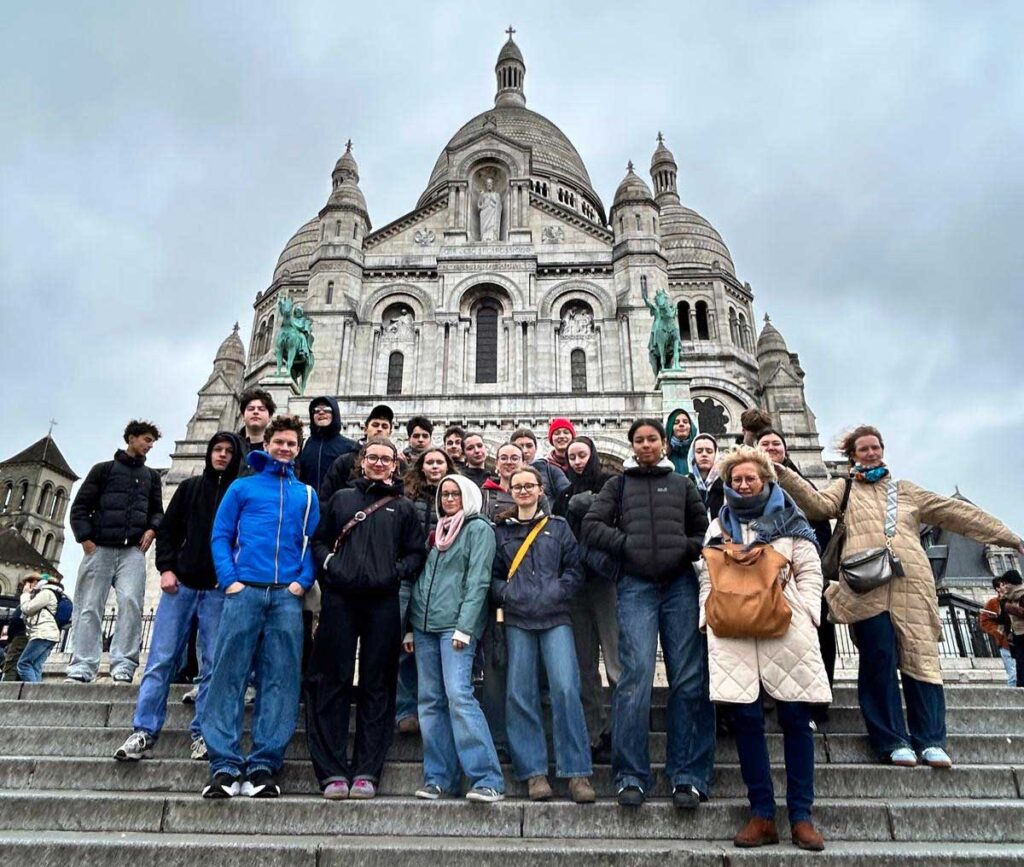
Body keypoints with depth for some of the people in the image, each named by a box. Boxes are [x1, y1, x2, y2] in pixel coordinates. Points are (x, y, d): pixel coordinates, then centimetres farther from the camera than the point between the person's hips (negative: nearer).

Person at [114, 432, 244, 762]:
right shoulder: (190, 487, 14)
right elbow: (167, 530, 13)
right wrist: (166, 568, 0)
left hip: (220, 590, -2)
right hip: (180, 584, 2)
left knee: (213, 664, 0)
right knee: (161, 659, 1)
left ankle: (202, 733, 7)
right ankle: (144, 731, 7)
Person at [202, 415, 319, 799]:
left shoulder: (307, 494, 18)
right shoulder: (242, 487, 14)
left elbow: (312, 543, 11)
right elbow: (220, 535, 7)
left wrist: (303, 581, -5)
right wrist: (229, 579, -7)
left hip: (287, 595, 1)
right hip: (245, 591, -1)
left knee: (281, 679, -1)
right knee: (229, 674, -5)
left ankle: (264, 765, 3)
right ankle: (224, 765, 0)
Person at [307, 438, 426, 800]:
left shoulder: (404, 507, 14)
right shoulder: (341, 498, 16)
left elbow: (416, 552, 11)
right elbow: (319, 540, 16)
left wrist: (397, 572, -5)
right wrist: (328, 562, -2)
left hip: (383, 604, 0)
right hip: (340, 600, 0)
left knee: (376, 686, 2)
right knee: (333, 683, 0)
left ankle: (366, 772, 10)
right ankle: (333, 772, 7)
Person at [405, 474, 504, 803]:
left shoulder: (479, 528, 0)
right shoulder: (437, 531, 21)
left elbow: (478, 581, -9)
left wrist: (465, 627, -17)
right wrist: (410, 626, 14)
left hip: (456, 625, -7)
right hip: (425, 626, 7)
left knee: (458, 695, -16)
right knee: (430, 701, 5)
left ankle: (488, 779, -12)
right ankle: (438, 778, 12)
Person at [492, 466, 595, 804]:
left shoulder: (558, 527, 12)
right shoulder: (500, 531, 14)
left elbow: (574, 570, 7)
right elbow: (492, 575, 11)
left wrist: (555, 594, -8)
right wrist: (508, 595, -7)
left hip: (555, 617, -1)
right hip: (517, 621, 1)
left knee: (565, 689, -12)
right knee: (520, 693, -2)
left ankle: (577, 773, -4)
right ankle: (534, 772, 7)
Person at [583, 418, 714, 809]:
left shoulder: (682, 484, 18)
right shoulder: (618, 484, 16)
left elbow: (705, 528, 17)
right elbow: (592, 526, 7)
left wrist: (687, 548, -3)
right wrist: (628, 543, -5)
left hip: (680, 584, 1)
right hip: (636, 586, -1)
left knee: (689, 679, -2)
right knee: (635, 676, -9)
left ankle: (688, 776, 6)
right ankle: (631, 776, -1)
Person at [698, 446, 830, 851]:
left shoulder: (788, 519, 11)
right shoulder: (718, 526, 17)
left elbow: (810, 573, 8)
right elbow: (708, 579, 14)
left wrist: (804, 614, -4)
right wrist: (708, 617, 2)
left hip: (787, 628, -1)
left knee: (796, 719, 0)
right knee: (746, 718, -2)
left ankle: (801, 815, 11)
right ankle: (762, 814, 8)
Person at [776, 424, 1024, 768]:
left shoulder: (905, 490, 25)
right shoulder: (845, 488, 19)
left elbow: (957, 512, 24)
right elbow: (818, 504, 0)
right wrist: (786, 476, -13)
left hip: (911, 583, 2)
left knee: (921, 656, -3)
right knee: (879, 659, -7)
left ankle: (930, 740, 5)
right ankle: (893, 740, 1)